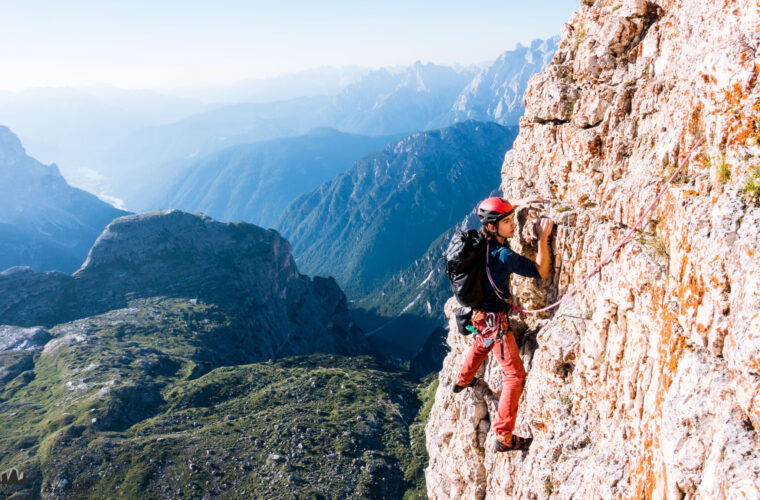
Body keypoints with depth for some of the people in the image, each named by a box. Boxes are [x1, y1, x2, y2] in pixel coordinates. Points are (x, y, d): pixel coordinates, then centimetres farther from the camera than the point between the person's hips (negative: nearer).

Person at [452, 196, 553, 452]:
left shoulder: (480, 239, -7)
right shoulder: (504, 256, -32)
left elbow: (493, 210, 15)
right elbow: (542, 271, -23)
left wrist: (520, 202, 9)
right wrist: (543, 238, -22)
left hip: (479, 313, 9)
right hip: (494, 318, -9)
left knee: (481, 346, 38)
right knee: (515, 375, -1)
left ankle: (462, 381, 65)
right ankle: (504, 437, 2)